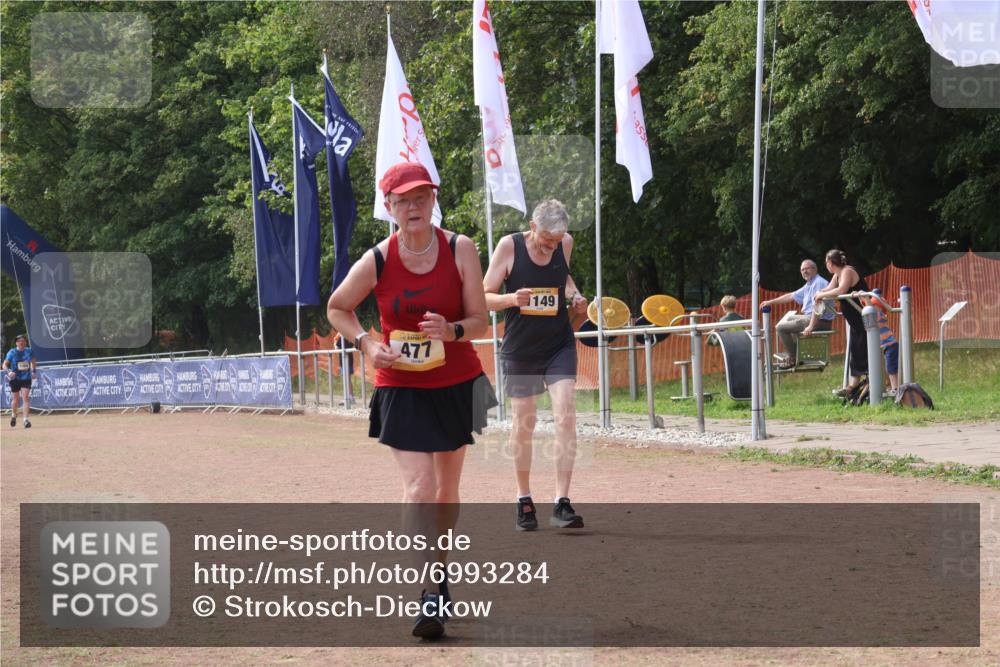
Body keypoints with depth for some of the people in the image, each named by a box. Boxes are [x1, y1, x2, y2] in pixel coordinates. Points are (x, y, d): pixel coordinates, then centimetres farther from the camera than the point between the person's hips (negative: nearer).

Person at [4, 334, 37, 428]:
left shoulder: (29, 351, 2)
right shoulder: (12, 352, -5)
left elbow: (33, 362, 20)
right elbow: (5, 364, -7)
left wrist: (34, 371, 7)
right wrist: (8, 372, -25)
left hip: (26, 378, 1)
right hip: (15, 378, -1)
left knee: (26, 398, -12)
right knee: (15, 399, 11)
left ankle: (26, 420, -14)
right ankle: (13, 415, 39)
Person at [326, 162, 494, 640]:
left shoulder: (461, 250, -9)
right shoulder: (376, 261, -10)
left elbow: (479, 320, -7)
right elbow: (336, 309, 6)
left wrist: (451, 330, -28)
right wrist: (366, 344, -10)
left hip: (457, 384, 2)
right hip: (401, 386, -2)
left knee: (447, 488, 13)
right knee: (418, 486, -15)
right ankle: (429, 596, -19)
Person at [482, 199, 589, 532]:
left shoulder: (565, 243, -2)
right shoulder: (509, 246, -12)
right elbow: (484, 297, -9)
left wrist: (574, 296, -1)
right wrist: (512, 298, -29)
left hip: (559, 346, 2)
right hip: (520, 350, -2)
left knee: (566, 418, -13)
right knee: (523, 424, 6)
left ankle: (562, 505, -13)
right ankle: (524, 501, 23)